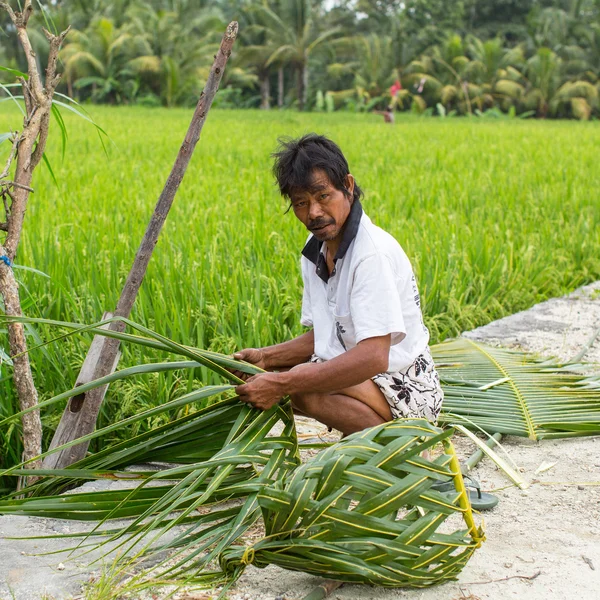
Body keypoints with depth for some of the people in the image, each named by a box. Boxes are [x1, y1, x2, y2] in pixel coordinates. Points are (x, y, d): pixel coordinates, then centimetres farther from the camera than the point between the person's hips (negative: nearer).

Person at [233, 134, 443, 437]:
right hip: (359, 375, 9)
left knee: (299, 385, -30)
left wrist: (281, 384, -33)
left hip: (405, 389, -9)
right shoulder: (316, 251, 5)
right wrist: (266, 357, -4)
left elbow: (372, 356, -31)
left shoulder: (373, 252, -23)